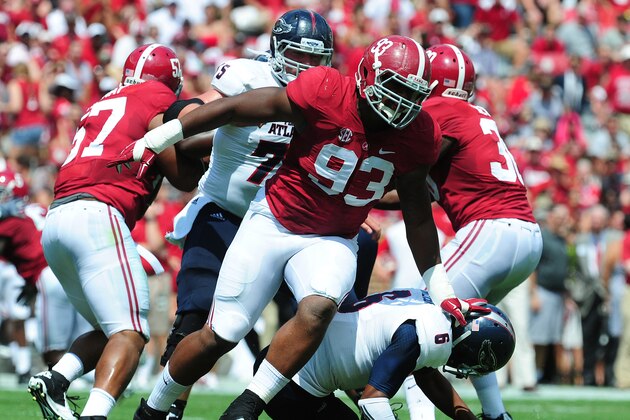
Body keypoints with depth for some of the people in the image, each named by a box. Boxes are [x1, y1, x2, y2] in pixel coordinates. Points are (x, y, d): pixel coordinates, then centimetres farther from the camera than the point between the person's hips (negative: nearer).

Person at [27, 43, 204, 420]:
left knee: (110, 330, 18)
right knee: (130, 334, -13)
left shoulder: (102, 107, 28)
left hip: (56, 220, 8)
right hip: (96, 217, -8)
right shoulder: (158, 101, 7)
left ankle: (55, 380, -3)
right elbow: (184, 177, 7)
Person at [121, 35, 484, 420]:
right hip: (273, 224, -2)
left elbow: (418, 214, 7)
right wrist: (154, 142, -8)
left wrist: (440, 289, 11)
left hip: (332, 242, 2)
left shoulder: (417, 136, -9)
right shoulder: (326, 93, -22)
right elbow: (236, 109, -13)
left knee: (318, 310, -30)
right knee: (219, 336, -2)